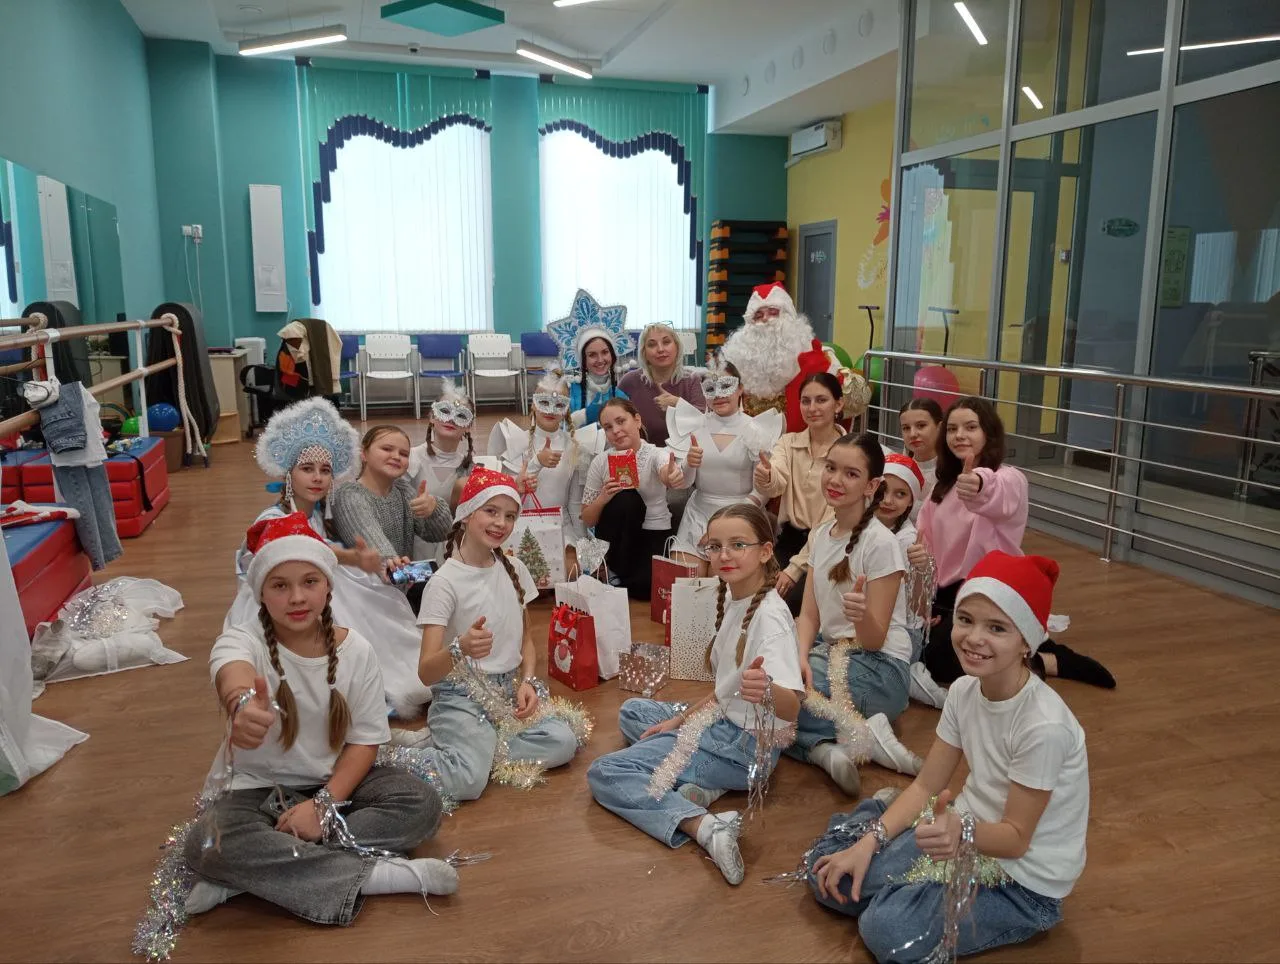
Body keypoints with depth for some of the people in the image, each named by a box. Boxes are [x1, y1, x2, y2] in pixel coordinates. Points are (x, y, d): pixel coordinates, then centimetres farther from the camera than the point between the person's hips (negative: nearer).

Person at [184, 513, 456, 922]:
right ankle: (383, 875, -29)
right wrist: (242, 702, -69)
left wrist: (324, 804, -21)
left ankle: (248, 877, -23)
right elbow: (233, 673, -43)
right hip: (257, 789, -2)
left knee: (423, 804, -22)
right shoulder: (242, 640, -17)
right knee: (207, 847, -33)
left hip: (336, 782, 3)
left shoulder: (356, 650, -9)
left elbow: (365, 740, -5)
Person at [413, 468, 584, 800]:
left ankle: (472, 750, -4)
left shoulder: (513, 569, 6)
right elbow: (426, 673, -18)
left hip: (510, 689, 6)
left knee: (563, 742, -19)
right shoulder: (445, 581, -12)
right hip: (462, 696, -6)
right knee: (468, 780, -29)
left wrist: (528, 681, -3)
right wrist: (460, 649, -39)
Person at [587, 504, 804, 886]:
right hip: (720, 720, 9)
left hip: (744, 745, -9)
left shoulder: (769, 616, -23)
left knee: (604, 773, -12)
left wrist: (767, 690, -57)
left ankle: (706, 825, -27)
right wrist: (681, 718, 9)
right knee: (631, 712, 25)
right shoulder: (732, 596, 4)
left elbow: (791, 707, -36)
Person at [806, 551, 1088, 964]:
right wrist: (866, 843, -13)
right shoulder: (964, 690, -9)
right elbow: (926, 786, -2)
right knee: (826, 867, -4)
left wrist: (962, 832, -43)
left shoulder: (1044, 726, -30)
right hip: (968, 832, 6)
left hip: (1024, 879, -6)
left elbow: (1016, 838, -22)